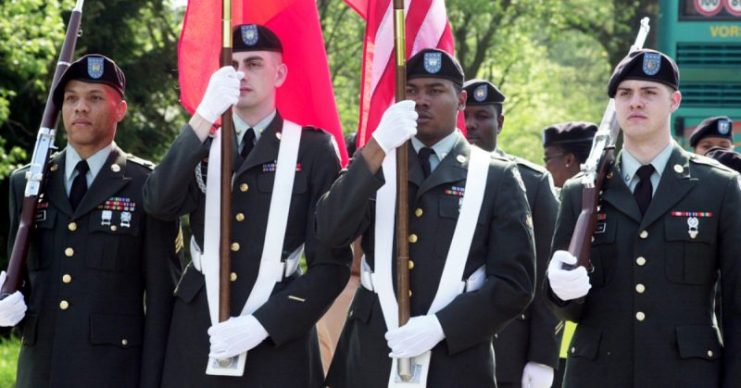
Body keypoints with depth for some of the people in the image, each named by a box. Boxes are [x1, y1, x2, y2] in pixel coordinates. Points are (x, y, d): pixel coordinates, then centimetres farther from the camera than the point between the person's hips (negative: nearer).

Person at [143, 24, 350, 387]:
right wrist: (204, 116, -19)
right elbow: (160, 204, -11)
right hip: (197, 337, 2)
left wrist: (262, 324, -14)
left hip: (278, 340, -2)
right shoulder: (201, 144, 10)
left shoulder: (313, 149, 1)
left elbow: (332, 263, -4)